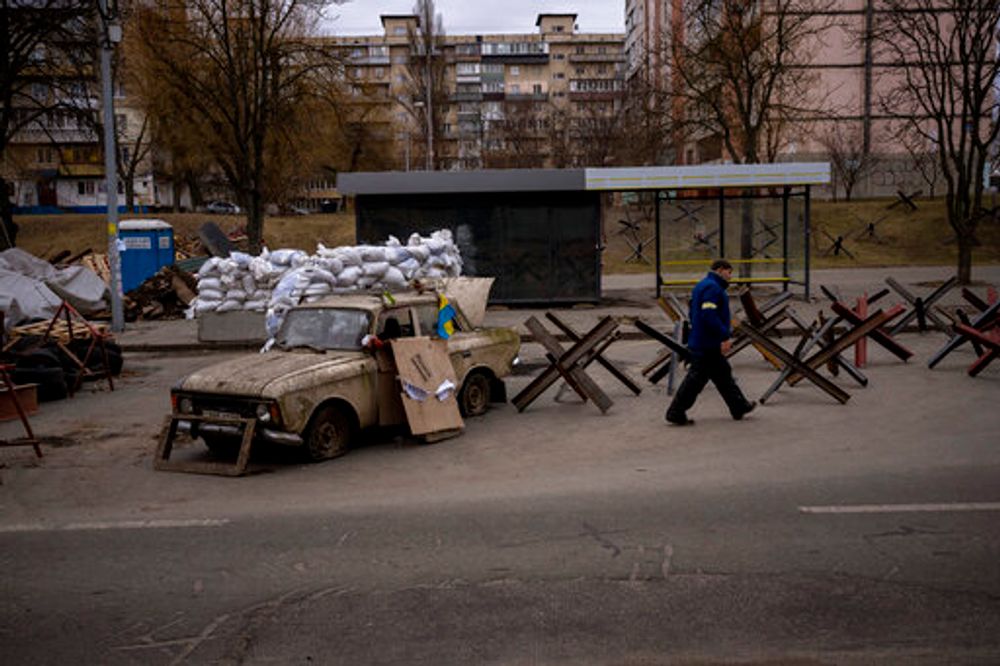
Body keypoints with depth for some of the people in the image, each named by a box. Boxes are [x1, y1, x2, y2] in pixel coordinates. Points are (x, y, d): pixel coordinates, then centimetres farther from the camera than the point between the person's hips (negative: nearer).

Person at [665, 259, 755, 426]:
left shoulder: (701, 286, 18)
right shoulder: (712, 287, -15)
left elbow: (694, 314, 22)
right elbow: (709, 315, -26)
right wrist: (725, 336, -23)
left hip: (700, 342, 11)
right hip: (708, 345, -11)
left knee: (723, 375, 17)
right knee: (696, 378, -6)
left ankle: (740, 407, 27)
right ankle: (676, 413, -3)